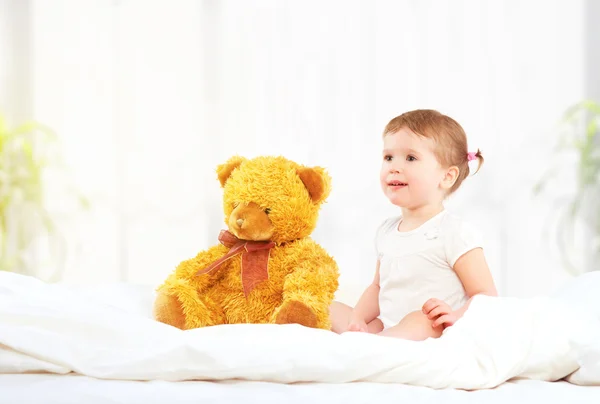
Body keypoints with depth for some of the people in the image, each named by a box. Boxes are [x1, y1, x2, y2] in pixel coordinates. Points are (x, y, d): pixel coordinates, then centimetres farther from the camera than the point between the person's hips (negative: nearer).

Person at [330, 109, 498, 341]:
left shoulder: (456, 234, -9)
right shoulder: (386, 232, 13)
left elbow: (486, 296, -10)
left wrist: (456, 317, -30)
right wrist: (358, 319, 4)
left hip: (430, 333, -8)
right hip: (385, 329, 8)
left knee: (417, 321, -38)